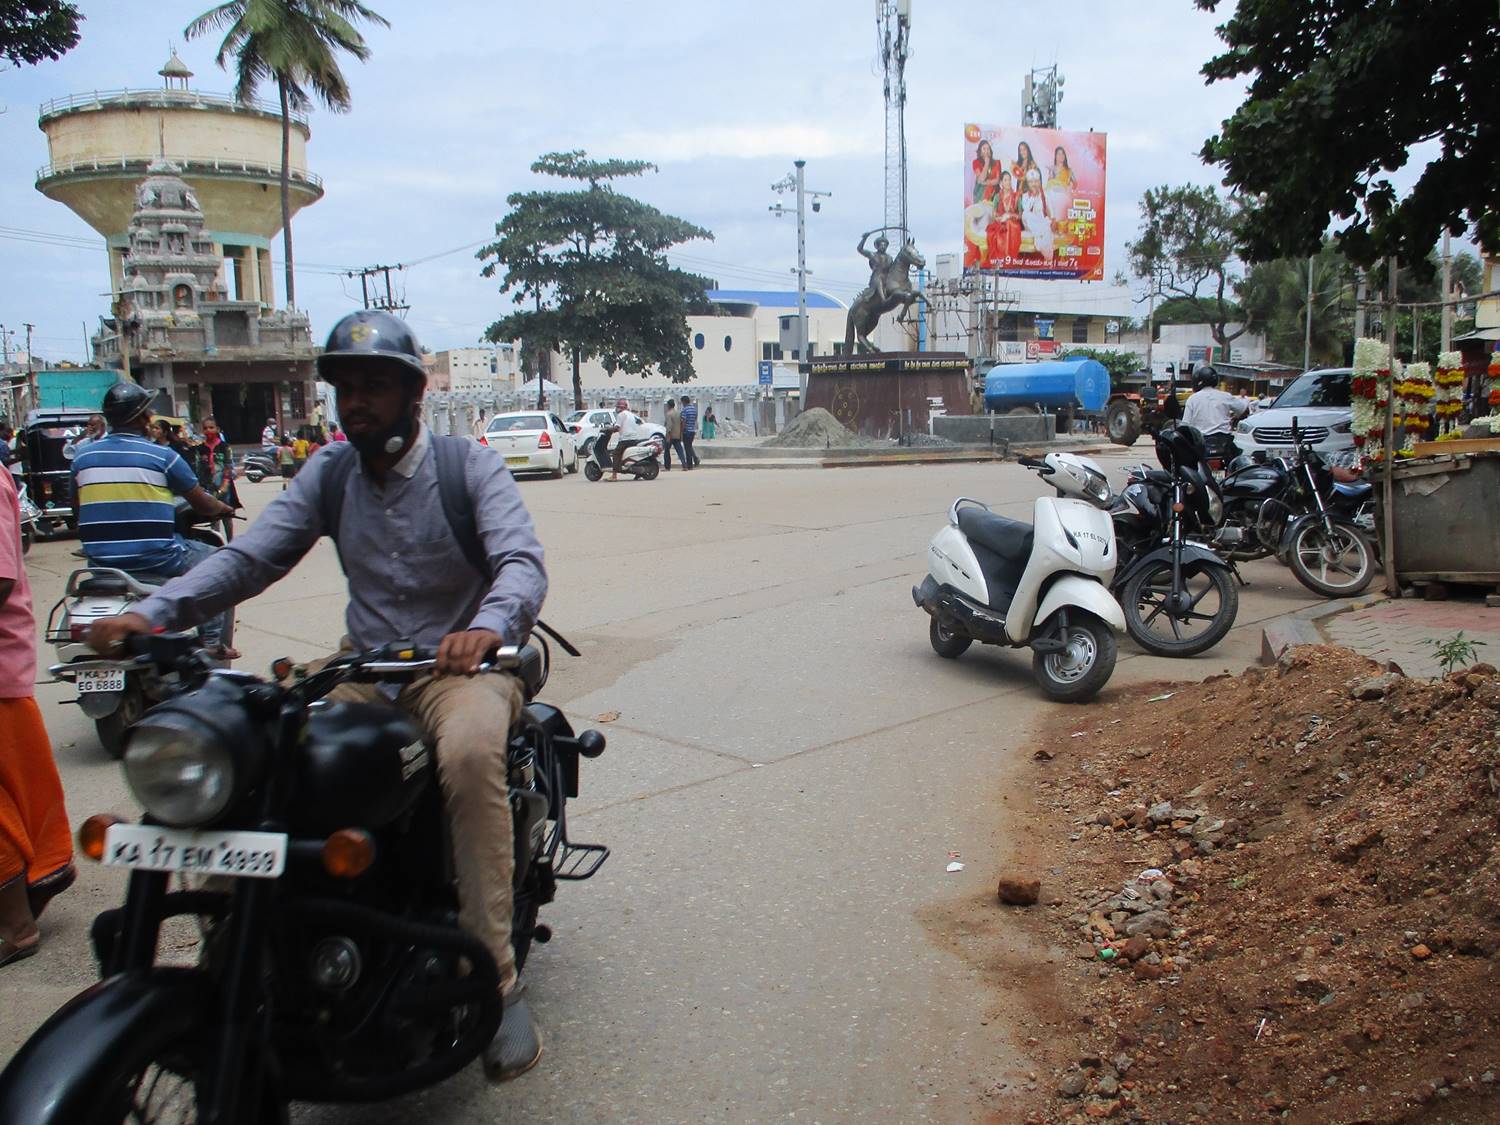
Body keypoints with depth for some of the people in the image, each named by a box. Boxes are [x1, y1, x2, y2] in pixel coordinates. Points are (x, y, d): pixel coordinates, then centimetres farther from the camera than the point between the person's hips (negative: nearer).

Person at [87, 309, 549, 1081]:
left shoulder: (469, 464, -4)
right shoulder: (328, 476, 9)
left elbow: (521, 560, -18)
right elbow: (249, 556, 0)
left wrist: (487, 626, -41)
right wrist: (154, 611, -18)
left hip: (459, 665, -5)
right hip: (363, 671, 5)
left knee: (470, 753, -37)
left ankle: (496, 979, -26)